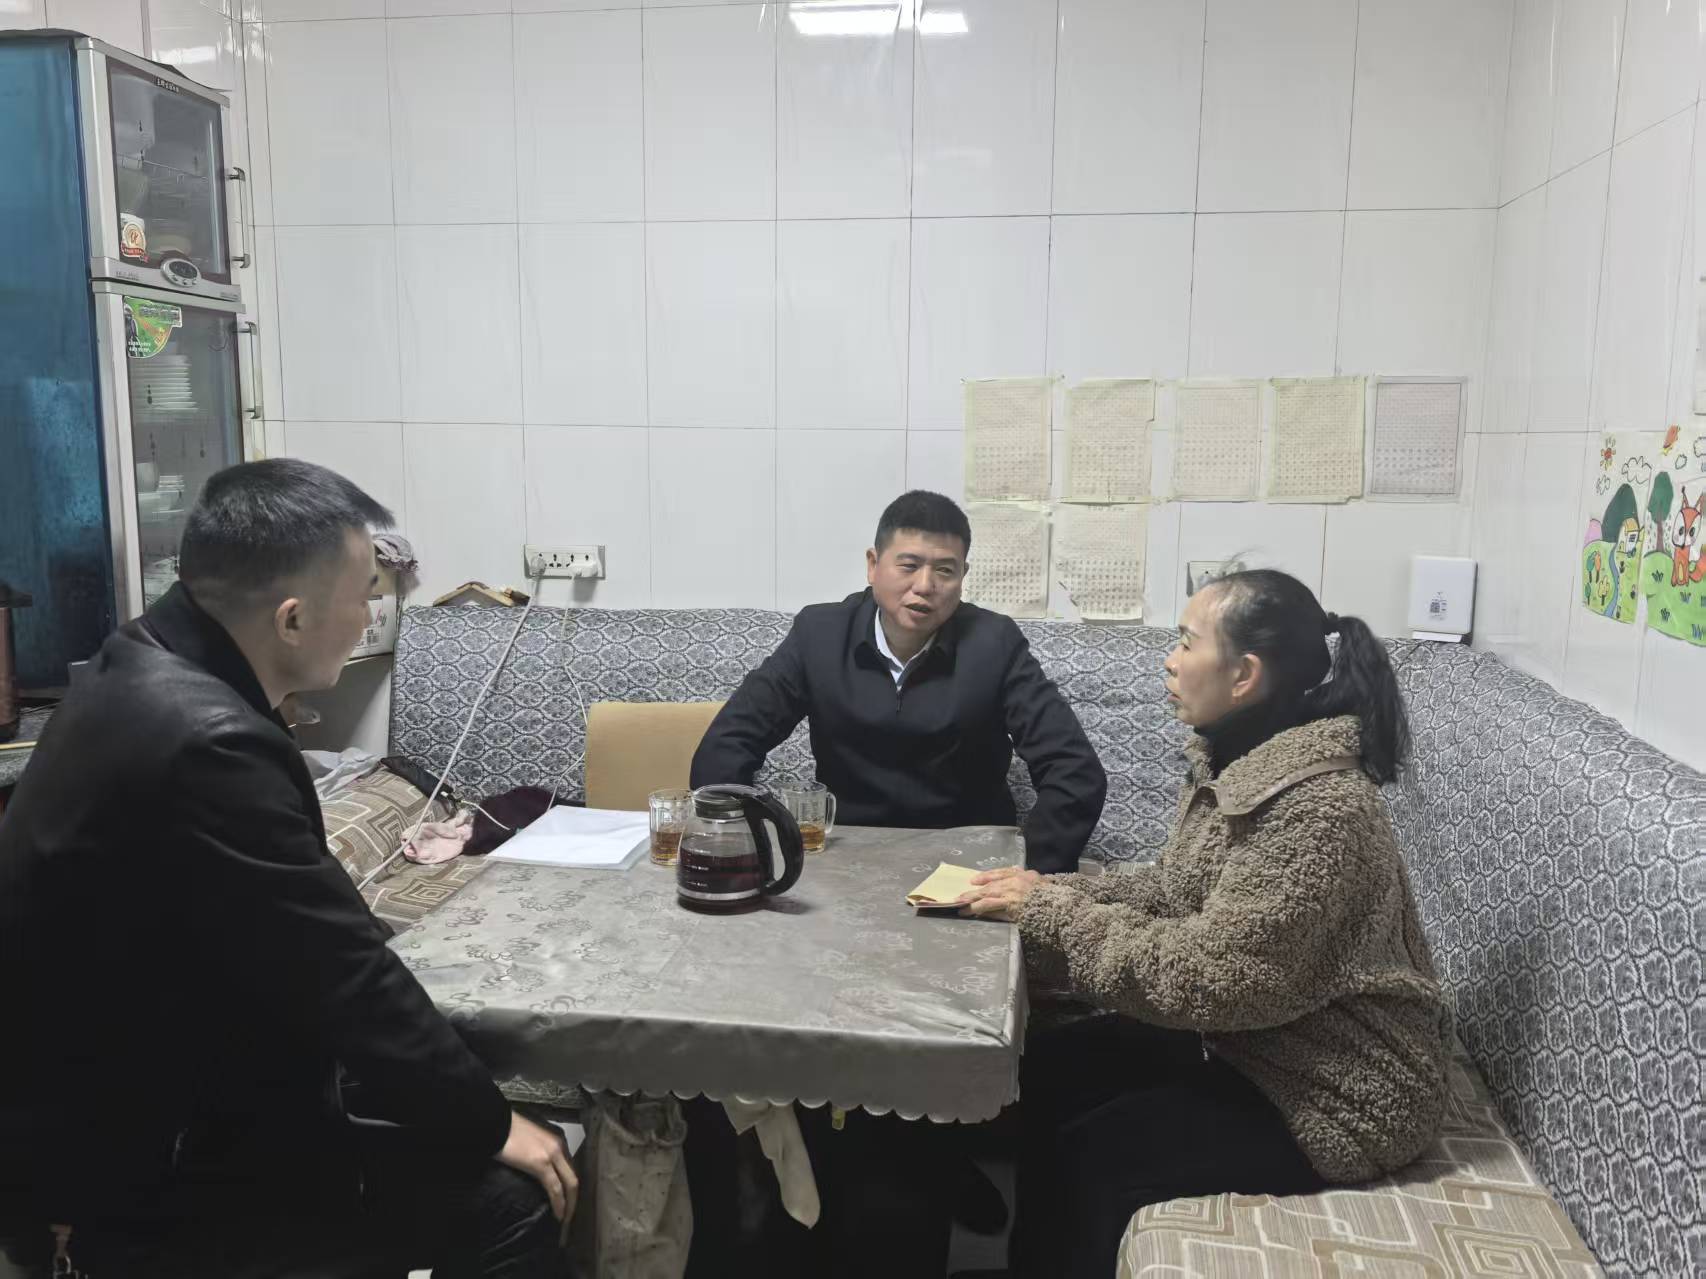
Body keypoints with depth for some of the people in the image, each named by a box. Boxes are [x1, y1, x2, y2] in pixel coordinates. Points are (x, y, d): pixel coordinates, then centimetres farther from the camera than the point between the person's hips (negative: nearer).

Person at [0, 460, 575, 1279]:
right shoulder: (206, 742, -31)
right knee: (508, 1203, -12)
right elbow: (344, 980, -25)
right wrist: (488, 1128, -13)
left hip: (118, 1103, 10)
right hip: (138, 1179, -10)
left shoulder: (144, 674, 1)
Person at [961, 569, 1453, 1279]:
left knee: (1087, 1159, -14)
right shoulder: (1233, 764, -1)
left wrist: (1051, 911, -23)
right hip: (1249, 1038, 8)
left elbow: (1215, 978, -30)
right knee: (1047, 1072, 1)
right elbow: (1171, 890, 8)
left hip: (1335, 1094, -8)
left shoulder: (1320, 808, -30)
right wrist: (1048, 891, -7)